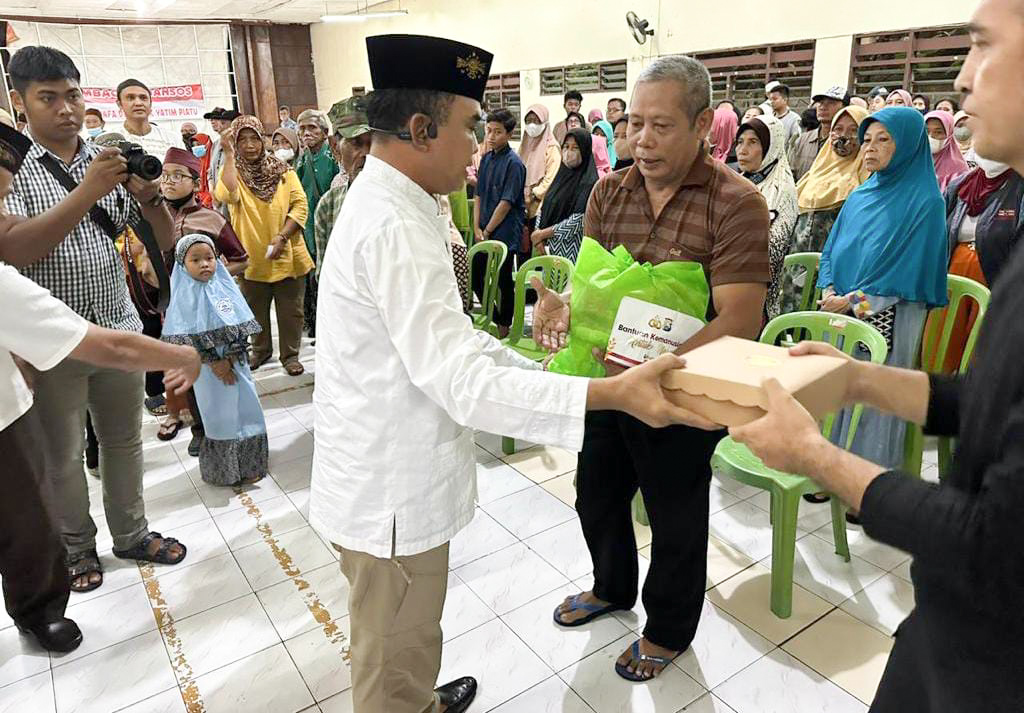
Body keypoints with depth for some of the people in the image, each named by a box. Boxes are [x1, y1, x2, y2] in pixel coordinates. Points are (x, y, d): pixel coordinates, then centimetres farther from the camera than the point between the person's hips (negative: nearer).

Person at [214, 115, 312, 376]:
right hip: (251, 257, 1)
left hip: (287, 256, 0)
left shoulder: (282, 170, 0)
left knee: (290, 310, 7)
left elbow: (300, 204, -6)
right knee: (255, 310, 16)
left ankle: (290, 354, 24)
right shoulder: (232, 171, -1)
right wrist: (228, 154, -21)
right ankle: (261, 350, 37)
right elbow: (227, 195, -24)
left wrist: (282, 236, -17)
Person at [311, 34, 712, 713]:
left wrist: (538, 371, 6)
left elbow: (449, 337, 11)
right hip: (391, 488, -10)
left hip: (395, 470, 10)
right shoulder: (394, 228, -27)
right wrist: (611, 392, -35)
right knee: (396, 657, 14)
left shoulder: (388, 205, 7)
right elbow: (461, 381, -32)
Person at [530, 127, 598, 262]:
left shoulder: (589, 184, -9)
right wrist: (538, 233, -4)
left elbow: (577, 221, -17)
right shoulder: (561, 177, 13)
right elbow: (544, 208, 15)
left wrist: (542, 234, -10)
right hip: (550, 249, 6)